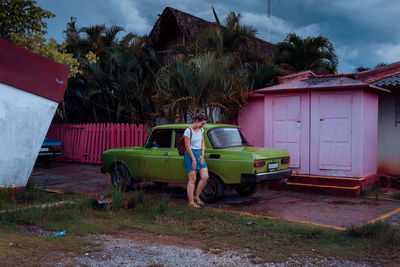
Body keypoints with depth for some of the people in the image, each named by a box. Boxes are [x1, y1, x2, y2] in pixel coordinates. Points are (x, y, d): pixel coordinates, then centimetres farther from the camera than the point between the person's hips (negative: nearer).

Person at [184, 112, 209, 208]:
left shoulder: (201, 129, 8)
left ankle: (196, 196, 17)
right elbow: (187, 146, -15)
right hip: (190, 154, -7)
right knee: (192, 180, -4)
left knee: (205, 177, 0)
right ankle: (191, 202, 4)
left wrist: (202, 155, 3)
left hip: (199, 154, 7)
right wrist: (193, 159, -14)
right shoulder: (188, 131, -15)